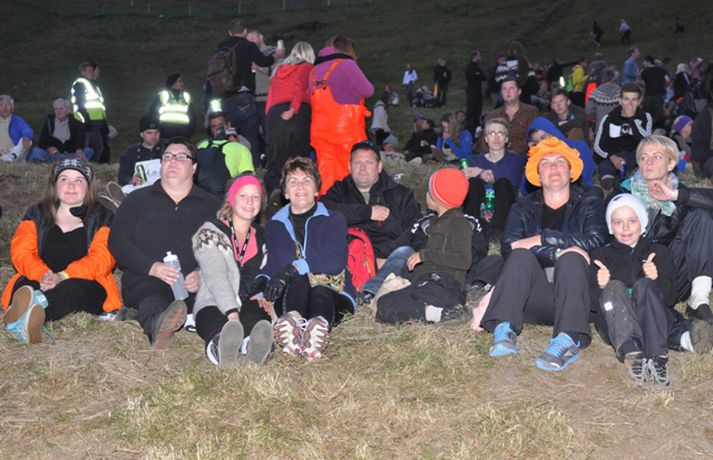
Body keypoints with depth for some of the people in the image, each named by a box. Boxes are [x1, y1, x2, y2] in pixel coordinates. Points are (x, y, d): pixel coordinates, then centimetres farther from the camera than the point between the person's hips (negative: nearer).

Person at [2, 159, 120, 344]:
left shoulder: (101, 218, 10)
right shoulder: (37, 214, 18)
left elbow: (101, 259, -6)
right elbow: (21, 251, 3)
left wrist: (62, 277, -23)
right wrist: (43, 275, -20)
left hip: (87, 287, -2)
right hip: (38, 283, 3)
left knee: (74, 287, -38)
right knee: (25, 286, -33)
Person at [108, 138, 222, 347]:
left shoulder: (211, 205, 22)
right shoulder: (138, 200, 23)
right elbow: (117, 241, 9)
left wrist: (203, 275, -13)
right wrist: (152, 267, -9)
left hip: (194, 284, 3)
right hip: (146, 279, -3)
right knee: (152, 302, -40)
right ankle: (158, 324, -69)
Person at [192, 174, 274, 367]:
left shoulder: (261, 238, 26)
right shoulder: (211, 232, 10)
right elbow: (216, 277, -6)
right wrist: (232, 314, -21)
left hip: (251, 306, 2)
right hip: (213, 306, -2)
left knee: (255, 320, -37)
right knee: (219, 326, -40)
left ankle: (254, 350, -71)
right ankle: (223, 350, -74)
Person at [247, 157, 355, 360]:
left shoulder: (334, 220, 12)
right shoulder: (274, 225, 22)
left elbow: (336, 261, -7)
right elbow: (273, 264, 6)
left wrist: (296, 267, -22)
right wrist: (263, 280, -18)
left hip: (332, 295, -1)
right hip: (290, 297, 1)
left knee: (321, 293, -36)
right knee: (298, 280, -33)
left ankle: (320, 325, -71)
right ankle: (293, 319, -66)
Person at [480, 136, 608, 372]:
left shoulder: (589, 204, 15)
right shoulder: (523, 208, 17)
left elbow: (595, 240, -8)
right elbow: (508, 246, -4)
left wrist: (540, 240, -11)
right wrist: (561, 250, -16)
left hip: (576, 293, -1)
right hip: (535, 297, 1)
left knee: (571, 258, -29)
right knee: (521, 256, -24)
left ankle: (568, 340, -48)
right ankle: (503, 330, -41)